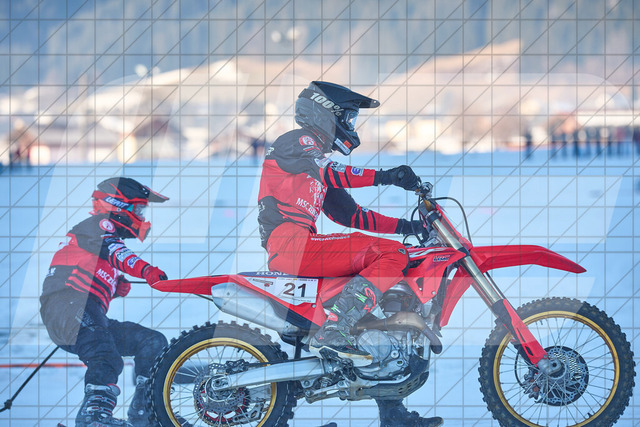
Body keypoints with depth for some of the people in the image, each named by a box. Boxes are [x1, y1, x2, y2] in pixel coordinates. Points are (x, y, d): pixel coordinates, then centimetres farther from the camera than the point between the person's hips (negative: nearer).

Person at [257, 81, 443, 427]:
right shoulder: (297, 142, 2)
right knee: (390, 255, -20)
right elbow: (322, 172, -20)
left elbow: (348, 214, 29)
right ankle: (330, 333, -33)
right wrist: (381, 177, -22)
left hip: (303, 248, 10)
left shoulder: (317, 151, 30)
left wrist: (405, 226, 21)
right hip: (290, 243, -10)